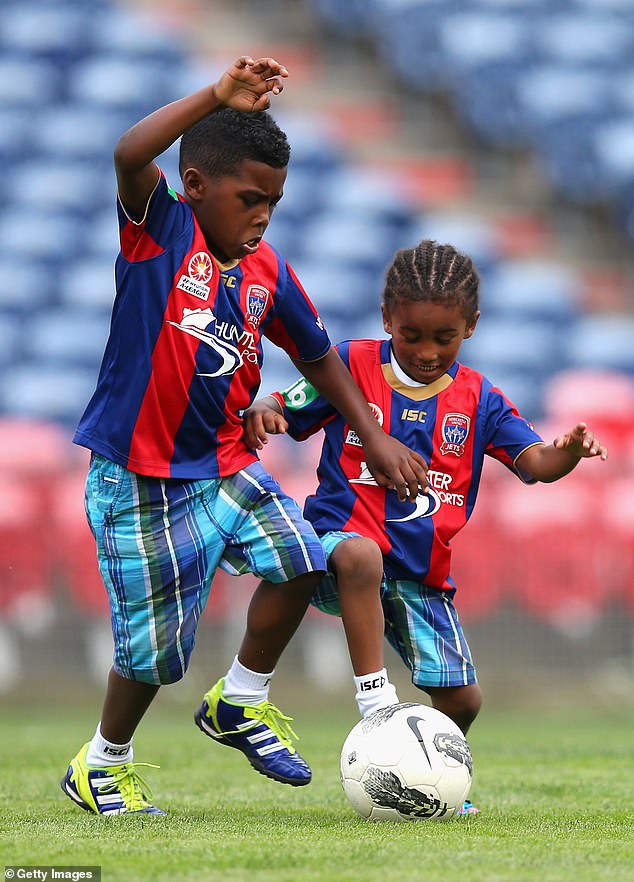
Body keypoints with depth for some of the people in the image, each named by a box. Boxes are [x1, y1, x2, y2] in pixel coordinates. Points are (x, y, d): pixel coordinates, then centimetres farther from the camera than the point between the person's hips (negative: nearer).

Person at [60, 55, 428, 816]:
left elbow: (317, 357, 18)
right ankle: (102, 766, 26)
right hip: (138, 476, -5)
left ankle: (241, 703, 8)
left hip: (223, 464, 6)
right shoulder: (161, 230, -12)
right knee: (153, 646, -2)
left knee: (298, 558, -16)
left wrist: (375, 438, 12)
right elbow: (130, 155, -33)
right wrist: (218, 98, -39)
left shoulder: (268, 274, 4)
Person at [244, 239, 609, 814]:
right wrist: (260, 414, -22)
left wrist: (566, 453, -27)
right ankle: (376, 703, -36)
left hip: (423, 572, 4)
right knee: (361, 556, -42)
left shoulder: (478, 399, 6)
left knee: (461, 700, 1)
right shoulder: (352, 366, 0)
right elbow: (284, 412, 2)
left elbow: (534, 462, -4)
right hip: (342, 536, -4)